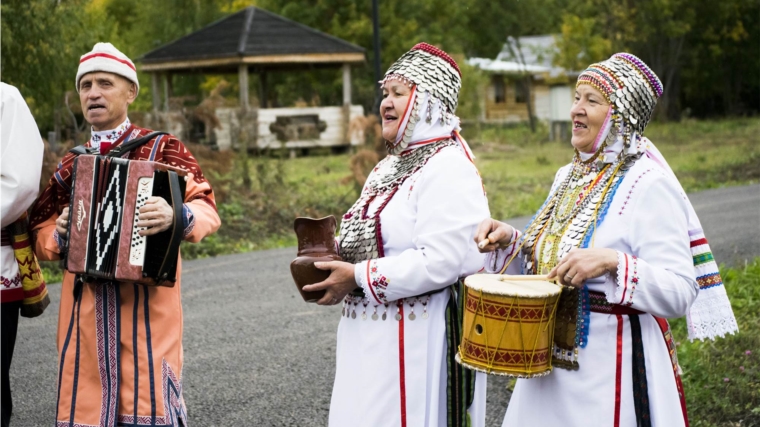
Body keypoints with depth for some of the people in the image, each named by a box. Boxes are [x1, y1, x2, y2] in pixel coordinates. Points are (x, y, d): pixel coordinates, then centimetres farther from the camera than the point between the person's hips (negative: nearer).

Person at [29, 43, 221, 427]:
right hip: (86, 306, 4)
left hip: (147, 302, -4)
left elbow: (206, 210, -6)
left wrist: (178, 216, -28)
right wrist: (58, 235, -4)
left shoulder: (163, 148, 2)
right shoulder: (70, 166, 15)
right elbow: (40, 233, 19)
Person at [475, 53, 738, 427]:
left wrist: (613, 263, -34)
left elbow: (679, 293, -21)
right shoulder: (569, 176, 8)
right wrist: (509, 242, 0)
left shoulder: (648, 184, -15)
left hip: (611, 372, -7)